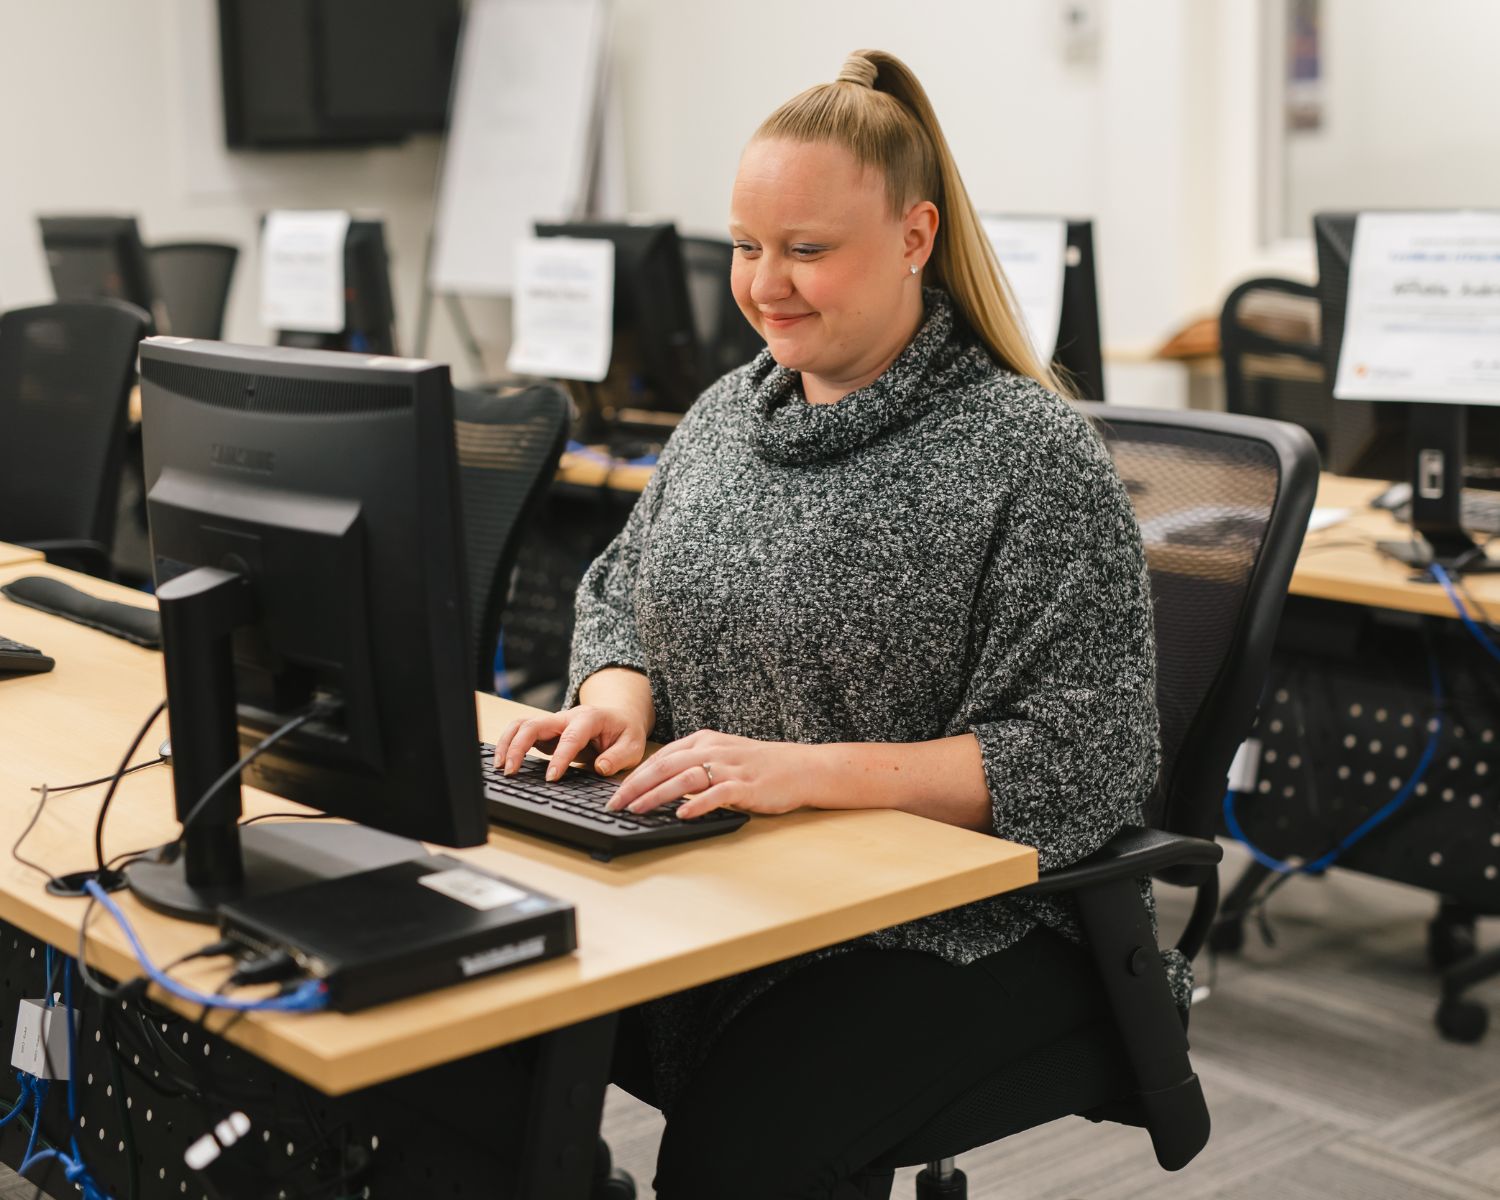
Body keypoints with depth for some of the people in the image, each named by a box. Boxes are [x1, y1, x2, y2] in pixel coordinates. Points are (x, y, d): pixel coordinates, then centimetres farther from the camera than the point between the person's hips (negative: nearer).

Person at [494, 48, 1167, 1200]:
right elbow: (620, 589, 22)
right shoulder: (727, 411, 11)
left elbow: (1084, 758, -17)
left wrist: (805, 771, -26)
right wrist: (618, 694, -3)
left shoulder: (1031, 453, -12)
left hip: (957, 925, -5)